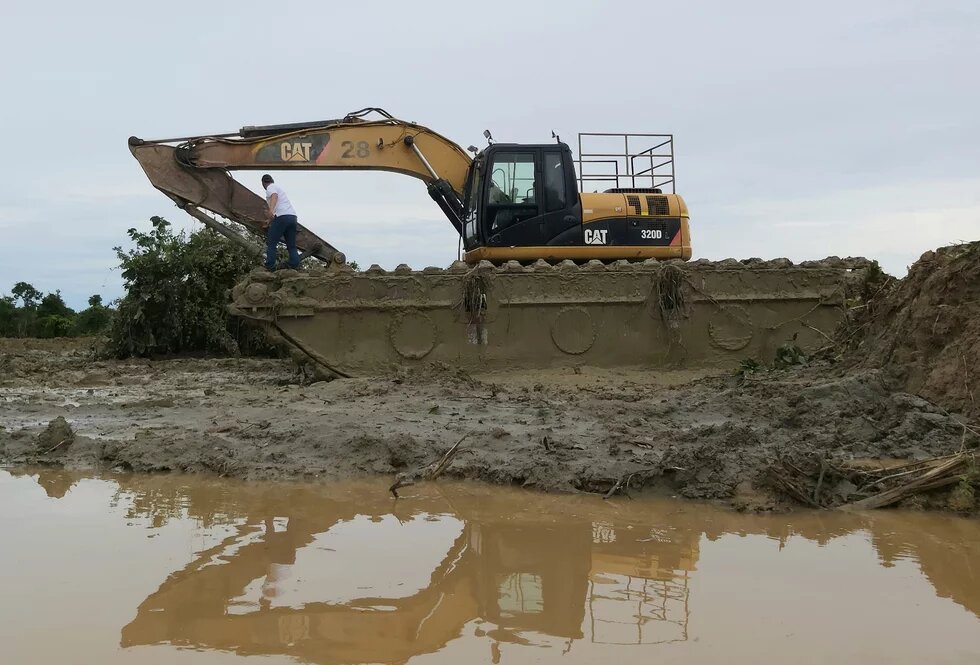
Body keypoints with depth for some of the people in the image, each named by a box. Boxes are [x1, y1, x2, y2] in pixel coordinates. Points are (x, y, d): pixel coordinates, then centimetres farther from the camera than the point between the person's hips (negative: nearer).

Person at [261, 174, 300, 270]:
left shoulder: (270, 187, 5)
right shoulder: (278, 187, 31)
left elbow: (274, 196, -19)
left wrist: (271, 210, -36)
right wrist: (270, 219, 53)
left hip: (282, 217, -8)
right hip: (293, 216, 8)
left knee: (271, 244, -2)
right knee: (292, 246, 10)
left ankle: (269, 268, -6)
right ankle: (295, 267, 1)